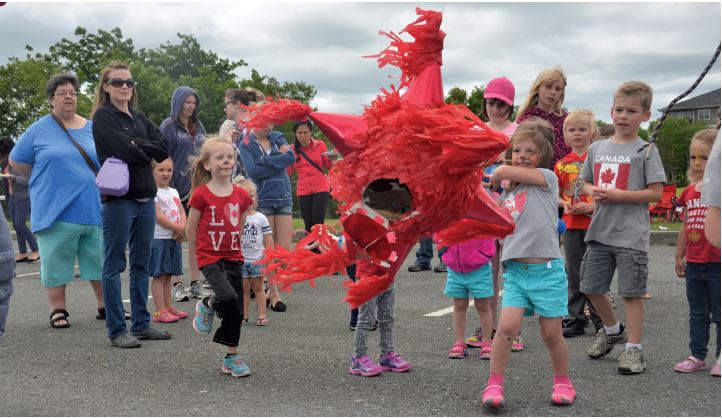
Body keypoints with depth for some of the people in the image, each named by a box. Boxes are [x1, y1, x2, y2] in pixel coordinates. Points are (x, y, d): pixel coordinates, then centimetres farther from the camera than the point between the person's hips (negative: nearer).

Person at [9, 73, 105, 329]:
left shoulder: (93, 129, 10)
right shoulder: (39, 130, 1)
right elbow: (17, 161, 7)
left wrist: (87, 183, 7)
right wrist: (45, 183, 6)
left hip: (94, 209, 3)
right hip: (56, 211, -3)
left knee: (101, 261, 9)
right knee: (56, 262, 2)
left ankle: (105, 306, 21)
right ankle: (58, 310, 14)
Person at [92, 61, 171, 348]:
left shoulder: (139, 118, 16)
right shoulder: (103, 117, -3)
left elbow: (163, 149, 3)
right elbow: (127, 151, -17)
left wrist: (137, 146, -8)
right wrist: (148, 148, 0)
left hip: (145, 198, 7)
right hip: (118, 199, -7)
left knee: (141, 263, 11)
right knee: (115, 265, -1)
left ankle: (141, 324, 20)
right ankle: (117, 330, 4)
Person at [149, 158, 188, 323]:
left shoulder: (173, 192, 15)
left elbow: (182, 213, 10)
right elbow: (158, 216, -16)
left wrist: (181, 229, -10)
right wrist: (178, 229, -13)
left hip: (174, 239, 7)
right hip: (159, 239, -7)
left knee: (168, 275, 13)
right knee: (159, 275, -4)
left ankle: (168, 307, 19)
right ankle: (160, 311, -2)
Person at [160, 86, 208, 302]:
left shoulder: (199, 126, 14)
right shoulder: (168, 126, -3)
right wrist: (168, 187, -13)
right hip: (177, 188, -5)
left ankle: (196, 283, 14)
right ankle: (177, 285, 7)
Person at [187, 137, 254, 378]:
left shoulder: (241, 195, 2)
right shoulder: (201, 195, -9)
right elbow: (191, 229, -1)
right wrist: (201, 254, 5)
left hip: (233, 258, 4)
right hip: (209, 258, -4)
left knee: (237, 311, 5)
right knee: (228, 298, -26)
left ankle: (231, 358, 21)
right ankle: (208, 305, 9)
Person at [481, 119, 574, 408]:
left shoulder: (548, 178, -2)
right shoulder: (508, 193, 15)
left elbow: (505, 171, -11)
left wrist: (495, 176, 9)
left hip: (546, 270, -4)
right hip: (515, 270, 4)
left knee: (551, 333, 6)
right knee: (506, 328, -9)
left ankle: (563, 382, 28)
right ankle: (494, 385, 1)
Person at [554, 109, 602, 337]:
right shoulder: (562, 164, 7)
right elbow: (556, 195, 14)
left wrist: (592, 206, -18)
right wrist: (564, 204, -6)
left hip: (595, 223, -3)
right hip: (571, 225, 3)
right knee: (574, 275, 8)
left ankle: (600, 320, 14)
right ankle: (576, 319, 18)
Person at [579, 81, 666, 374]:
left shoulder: (645, 150, -5)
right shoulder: (597, 148, 9)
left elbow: (656, 193, -9)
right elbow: (586, 183, 17)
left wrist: (620, 195, -18)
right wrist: (594, 192, -5)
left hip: (631, 235, -5)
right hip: (599, 230, 5)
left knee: (631, 292, 0)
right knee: (591, 287, 12)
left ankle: (633, 348, 12)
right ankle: (612, 329, 36)